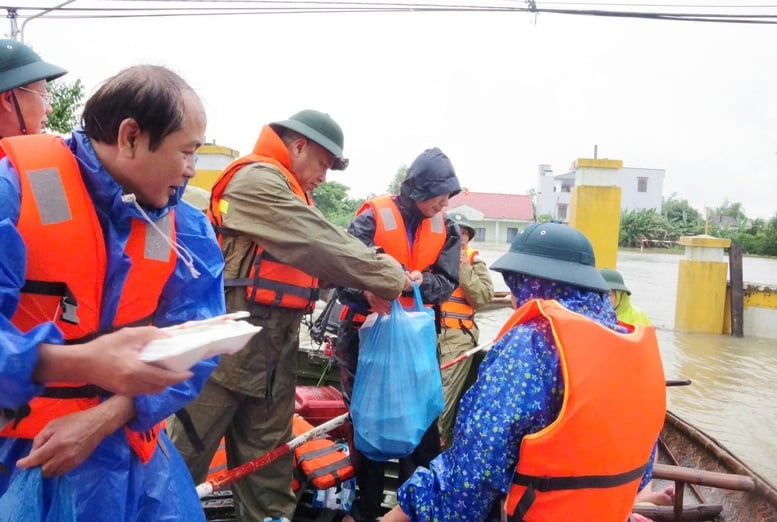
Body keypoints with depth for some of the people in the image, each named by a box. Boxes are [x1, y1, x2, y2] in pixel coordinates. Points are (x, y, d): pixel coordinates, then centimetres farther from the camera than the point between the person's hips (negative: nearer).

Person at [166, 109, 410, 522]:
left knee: (267, 454, 14)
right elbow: (321, 245, -17)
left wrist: (375, 278, -2)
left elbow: (314, 258, 13)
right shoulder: (256, 180, -11)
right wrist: (389, 277, -10)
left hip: (274, 342, 10)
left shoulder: (282, 191, 21)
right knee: (188, 448, 2)